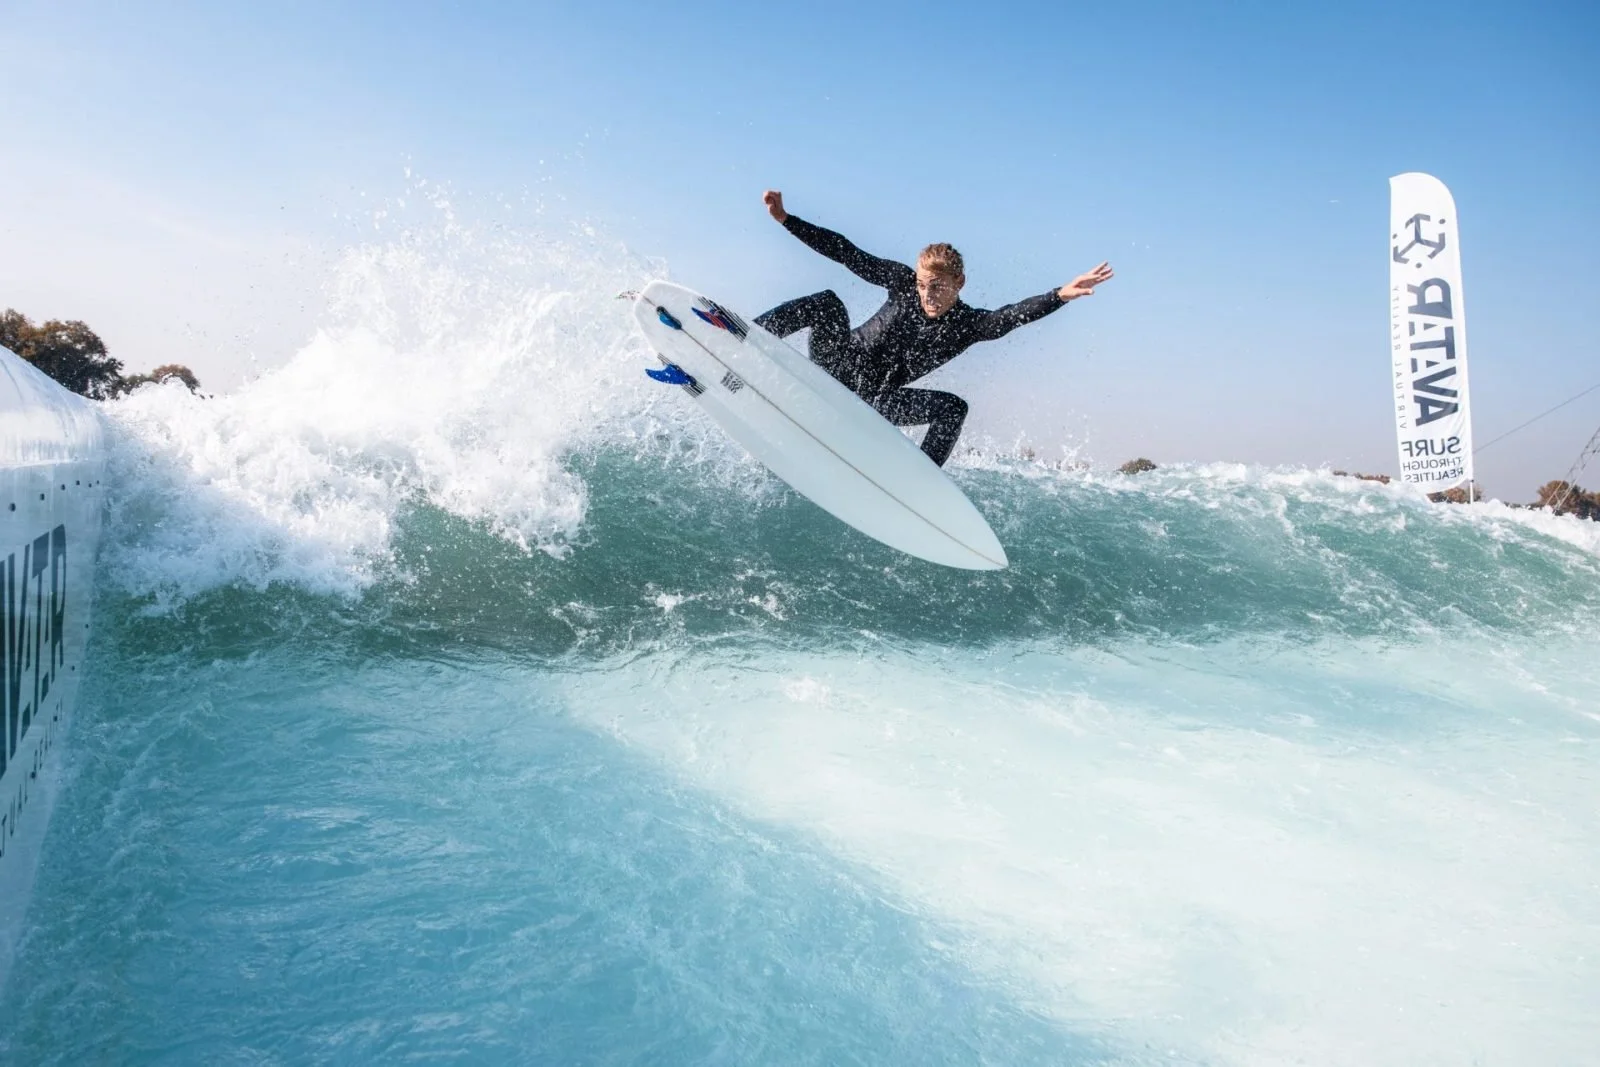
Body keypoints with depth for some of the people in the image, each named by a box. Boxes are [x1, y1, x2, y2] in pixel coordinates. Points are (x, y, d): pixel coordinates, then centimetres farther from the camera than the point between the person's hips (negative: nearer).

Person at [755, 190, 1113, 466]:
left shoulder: (969, 325, -13)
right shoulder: (904, 283, -10)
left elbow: (1016, 314, -31)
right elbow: (848, 255, -10)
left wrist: (1061, 295, -50)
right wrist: (785, 218, -15)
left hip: (876, 400, 1)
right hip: (841, 364, 0)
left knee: (953, 407, -21)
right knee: (828, 302, -25)